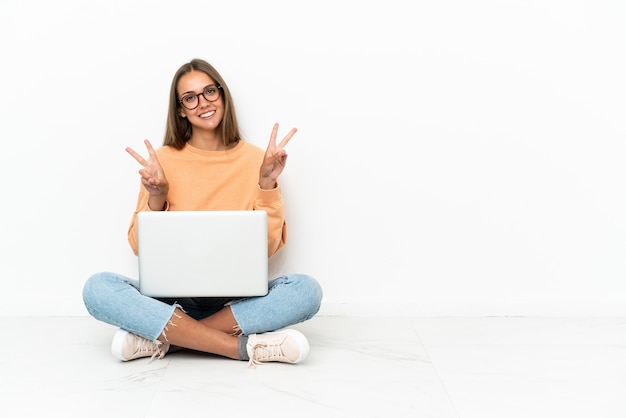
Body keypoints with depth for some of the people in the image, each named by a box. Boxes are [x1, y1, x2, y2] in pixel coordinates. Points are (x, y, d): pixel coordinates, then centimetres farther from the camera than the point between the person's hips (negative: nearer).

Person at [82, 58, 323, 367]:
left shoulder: (255, 159, 3)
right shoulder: (163, 160, 3)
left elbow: (268, 246, 0)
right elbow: (141, 247, 4)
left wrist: (267, 185, -10)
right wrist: (155, 198, -12)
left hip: (236, 299, 0)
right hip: (173, 296, 0)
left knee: (306, 290, -28)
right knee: (97, 288, -28)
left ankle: (163, 339, -24)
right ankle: (246, 347, -29)